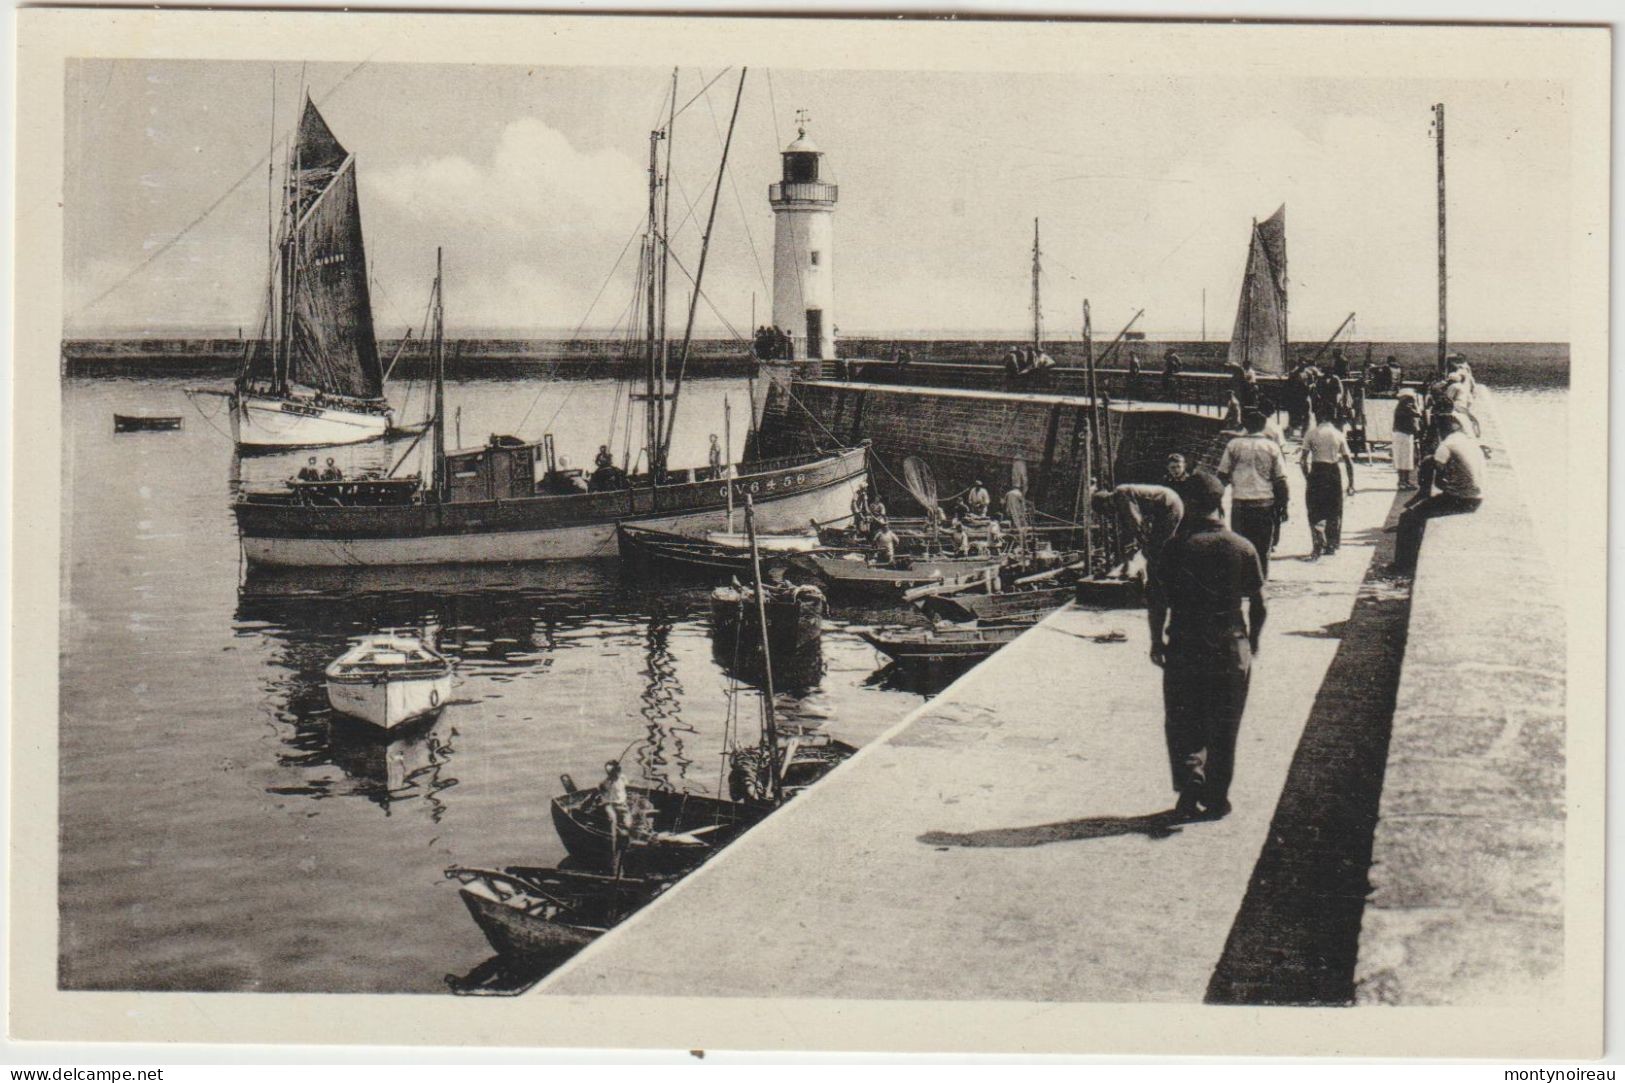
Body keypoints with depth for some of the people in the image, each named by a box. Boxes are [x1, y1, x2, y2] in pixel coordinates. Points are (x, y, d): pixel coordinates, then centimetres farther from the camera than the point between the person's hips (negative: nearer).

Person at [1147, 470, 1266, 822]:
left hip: (1183, 648, -1)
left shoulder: (1177, 547, -5)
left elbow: (1157, 598, -6)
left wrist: (1156, 639, 5)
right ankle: (1215, 799, 14)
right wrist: (1252, 642, 14)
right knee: (1223, 728, 11)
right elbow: (1258, 602, 1)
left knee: (1182, 725, 11)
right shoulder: (1243, 548, -1)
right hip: (1230, 648, 1)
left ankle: (1189, 790, -1)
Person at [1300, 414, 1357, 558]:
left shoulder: (1311, 435, 1)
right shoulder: (1339, 435, 4)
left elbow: (1303, 459, -5)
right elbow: (1348, 461, 2)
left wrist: (1307, 477, 3)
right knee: (1334, 511, 14)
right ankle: (1331, 545, 18)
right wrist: (1351, 484, 5)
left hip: (1316, 472, -1)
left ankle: (1318, 544, -10)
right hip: (1333, 472, 1)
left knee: (1315, 511, 3)